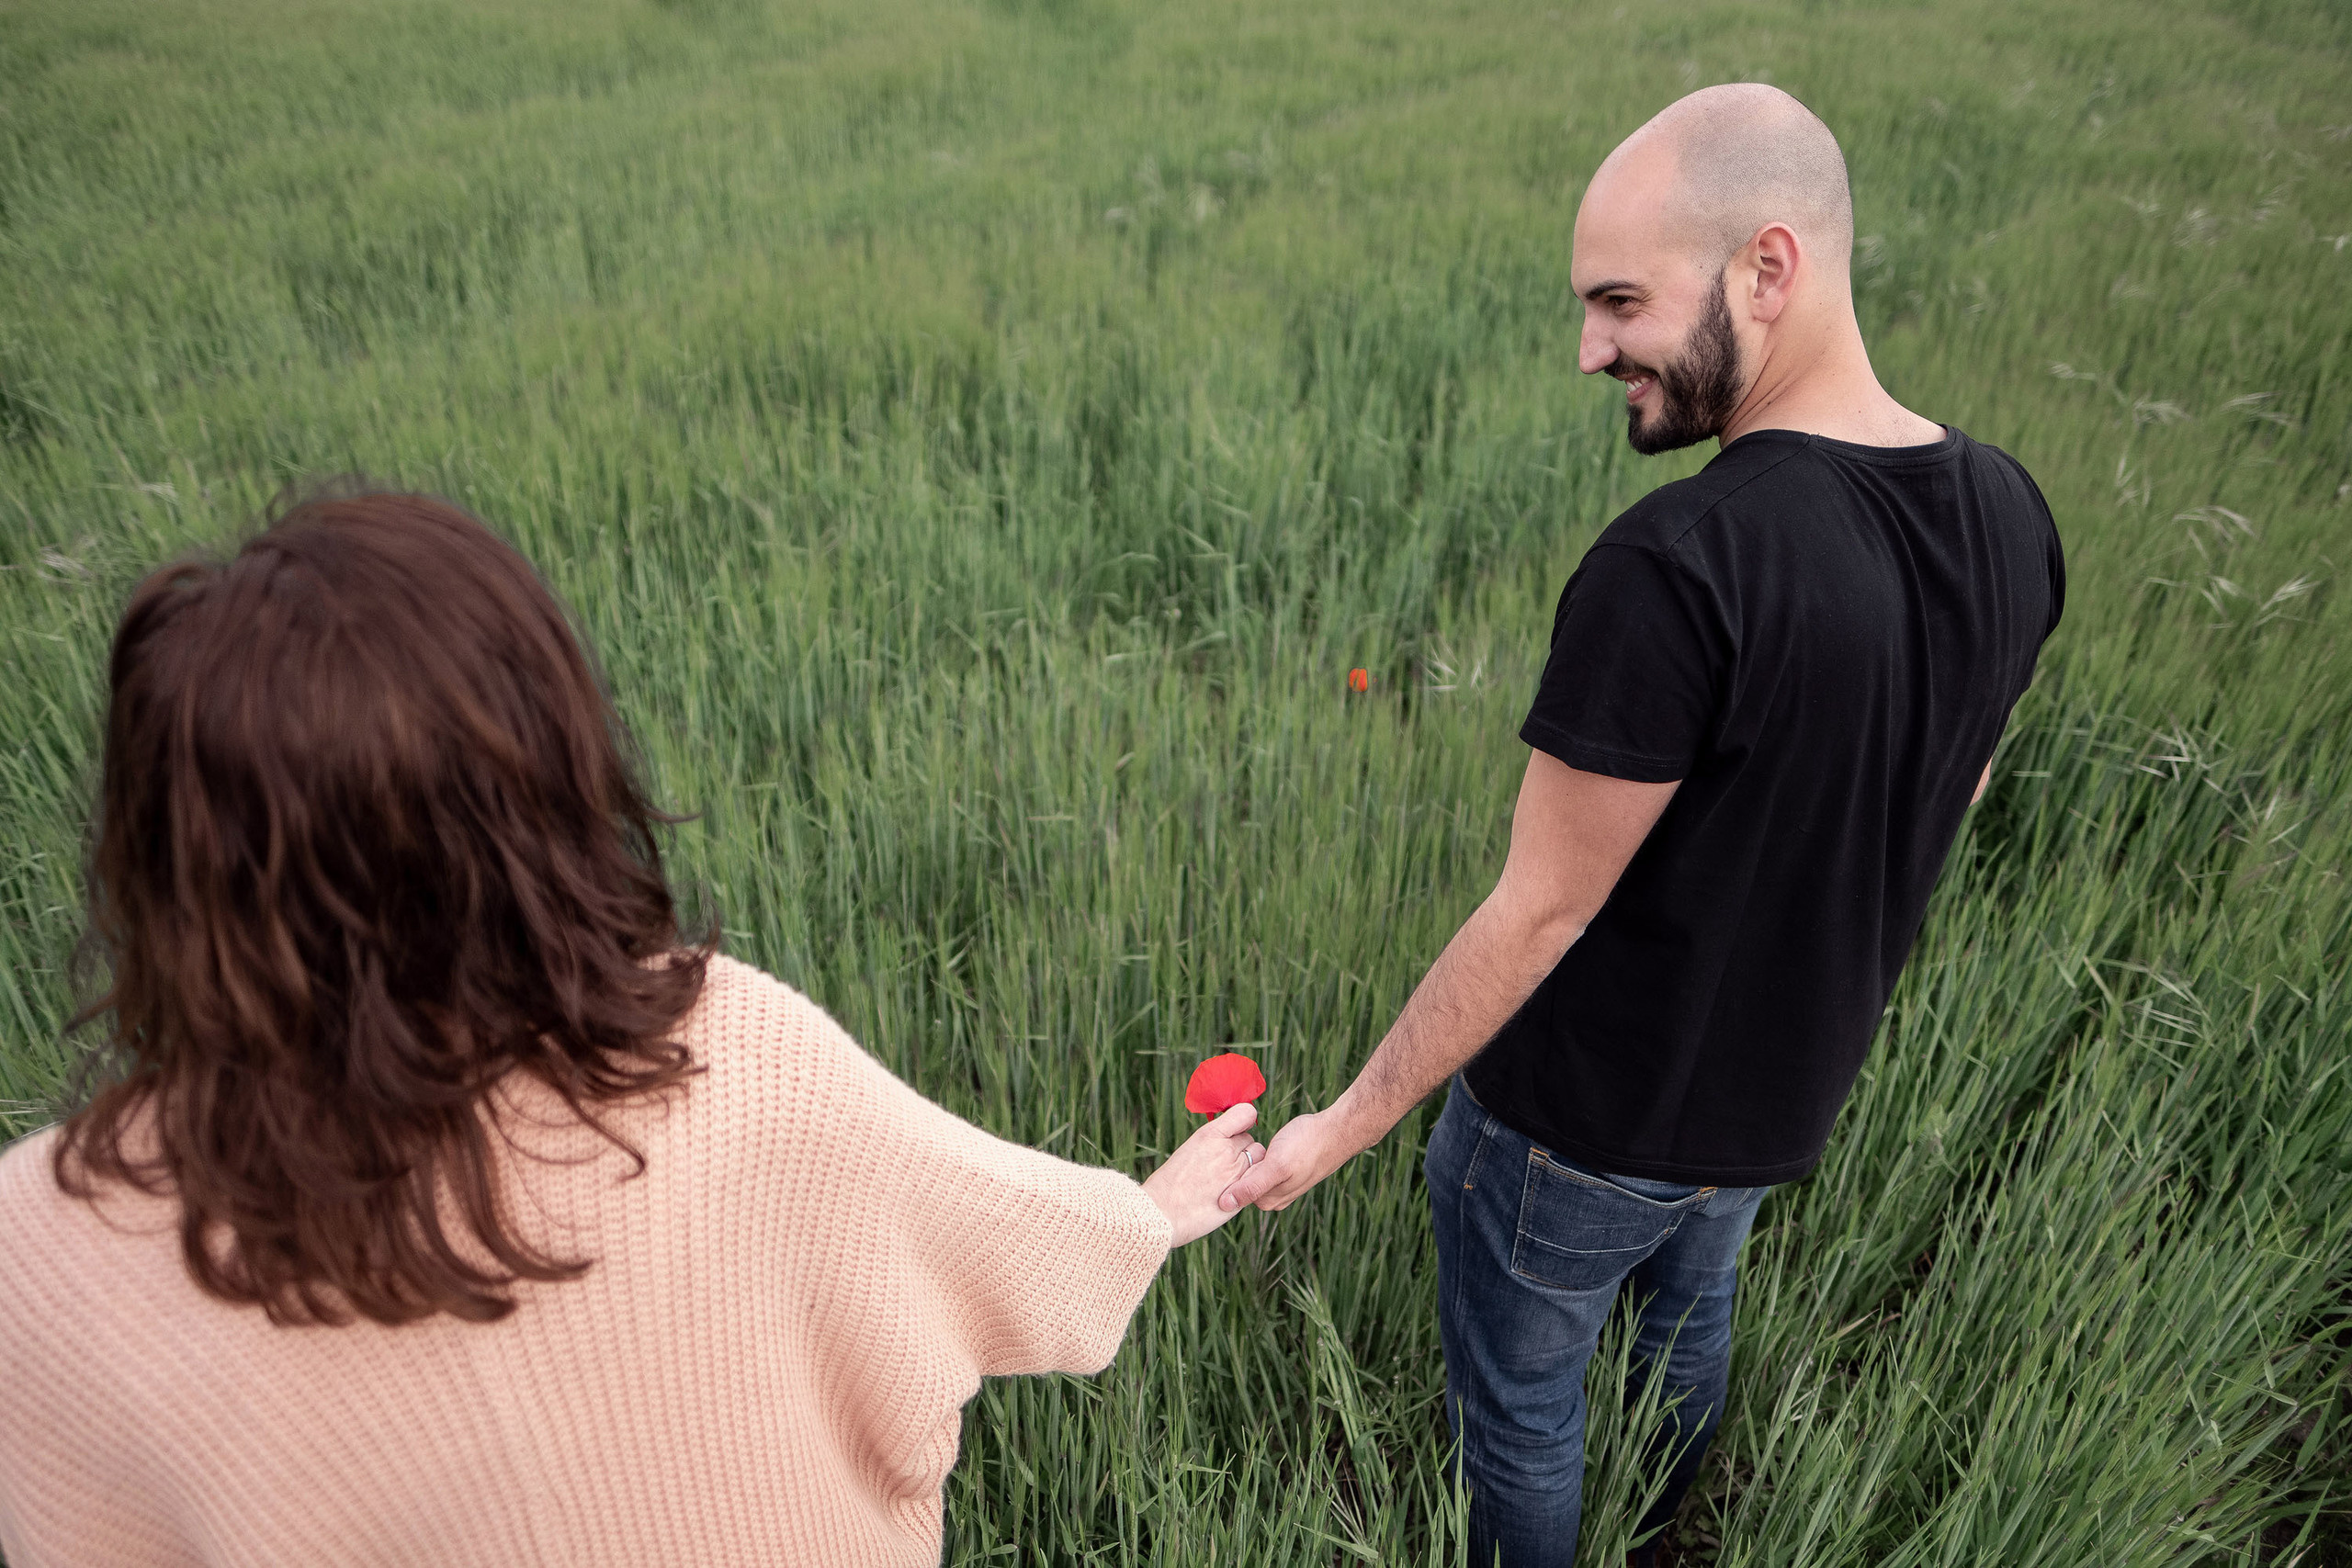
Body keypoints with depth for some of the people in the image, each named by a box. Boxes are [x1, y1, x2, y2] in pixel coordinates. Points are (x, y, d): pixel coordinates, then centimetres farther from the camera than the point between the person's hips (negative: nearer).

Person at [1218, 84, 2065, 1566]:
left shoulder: (1674, 570, -33)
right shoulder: (2010, 516, -9)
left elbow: (1541, 909, -27)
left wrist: (1345, 1125, -14)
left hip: (1585, 1122, -7)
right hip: (1788, 1101, 8)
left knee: (1521, 1408, 19)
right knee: (1689, 1333, 33)